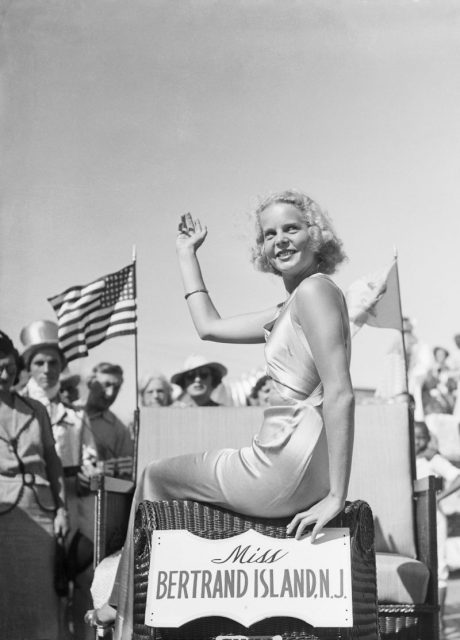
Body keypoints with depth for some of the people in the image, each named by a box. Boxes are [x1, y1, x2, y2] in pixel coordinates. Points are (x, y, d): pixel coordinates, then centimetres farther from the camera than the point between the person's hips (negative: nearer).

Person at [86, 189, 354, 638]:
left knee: (155, 476, 13)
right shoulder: (286, 310, 15)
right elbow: (209, 326, 25)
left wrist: (336, 497, -25)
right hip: (293, 466, 9)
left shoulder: (315, 289, -14)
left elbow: (340, 395, -22)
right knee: (167, 473, 27)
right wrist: (187, 254, 29)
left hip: (288, 474, -9)